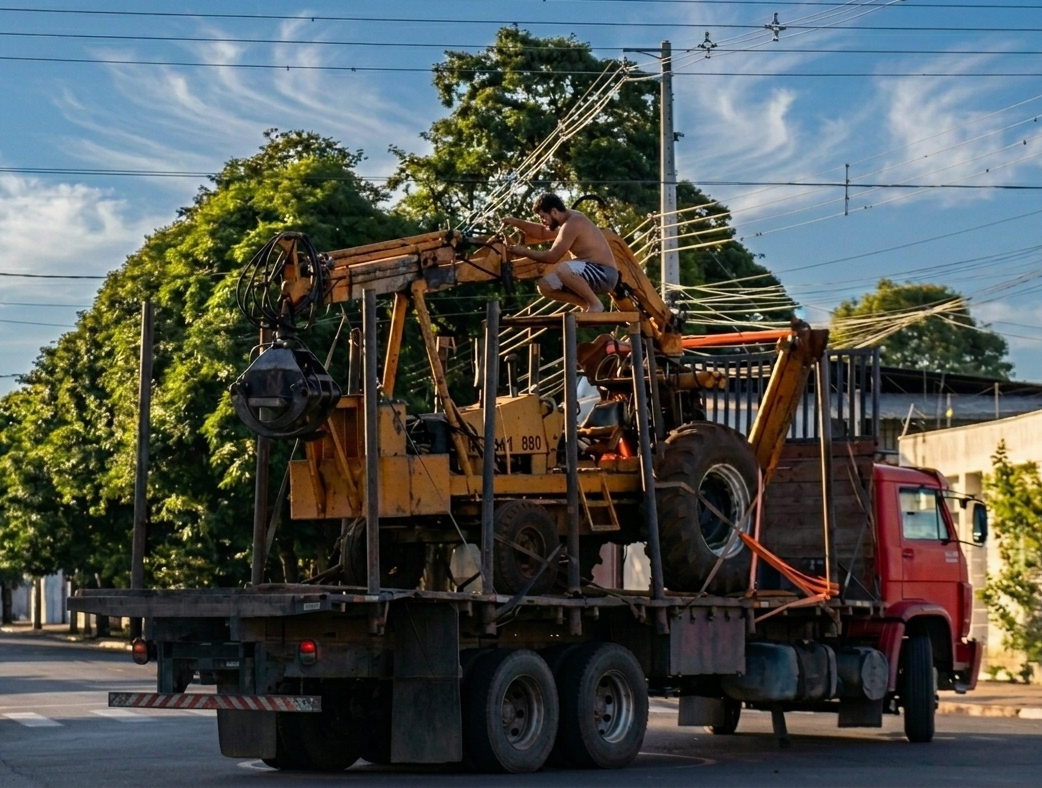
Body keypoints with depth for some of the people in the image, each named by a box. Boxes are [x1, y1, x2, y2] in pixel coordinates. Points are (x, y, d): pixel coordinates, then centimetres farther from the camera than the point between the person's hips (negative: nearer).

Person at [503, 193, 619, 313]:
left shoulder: (573, 223, -17)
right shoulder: (570, 220, 15)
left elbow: (552, 257, -18)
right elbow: (543, 233, 28)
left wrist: (525, 252, -6)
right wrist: (517, 223, 15)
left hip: (604, 274, -10)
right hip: (592, 274, 10)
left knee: (562, 269, -37)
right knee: (544, 286, 5)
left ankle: (595, 304, -17)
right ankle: (587, 305, 8)